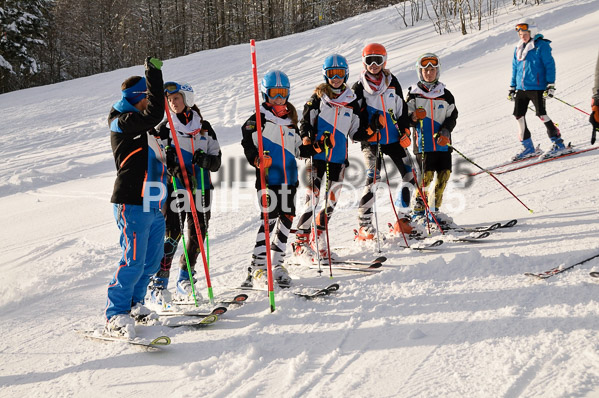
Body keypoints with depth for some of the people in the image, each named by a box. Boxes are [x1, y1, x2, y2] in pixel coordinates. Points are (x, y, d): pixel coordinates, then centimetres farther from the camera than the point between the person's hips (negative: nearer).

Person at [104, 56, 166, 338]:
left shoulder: (144, 126, 20)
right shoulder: (121, 122, -8)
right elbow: (154, 113, -25)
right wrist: (154, 73, -20)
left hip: (154, 205, 9)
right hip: (133, 202, -9)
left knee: (152, 260, 12)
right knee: (133, 260, -10)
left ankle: (134, 304, 26)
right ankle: (115, 315, -2)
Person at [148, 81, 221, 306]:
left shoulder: (204, 128, 12)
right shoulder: (164, 129, 5)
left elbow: (217, 160, 11)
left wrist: (206, 160, -12)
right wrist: (172, 167, -17)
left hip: (201, 187, 4)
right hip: (175, 187, -4)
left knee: (198, 233, 4)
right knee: (173, 233, -13)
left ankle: (184, 282, 17)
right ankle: (159, 284, -8)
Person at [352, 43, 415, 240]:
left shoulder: (392, 83, 9)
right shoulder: (359, 87, 2)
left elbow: (402, 111, 12)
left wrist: (405, 132, 2)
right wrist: (368, 128, -15)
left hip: (394, 139, 4)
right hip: (371, 141, -4)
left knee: (410, 175, -1)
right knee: (373, 179, -14)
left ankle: (403, 219, 10)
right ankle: (364, 225, -7)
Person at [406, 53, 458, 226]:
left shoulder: (445, 95, 12)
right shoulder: (413, 94, 5)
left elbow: (452, 117, 9)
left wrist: (445, 132, -9)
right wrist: (413, 117, -18)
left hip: (442, 143, 3)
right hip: (423, 143, -3)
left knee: (444, 173, -2)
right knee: (427, 175, -12)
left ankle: (434, 209, 13)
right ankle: (418, 211, 2)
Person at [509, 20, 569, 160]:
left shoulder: (541, 45, -5)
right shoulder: (518, 48, 15)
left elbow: (550, 65, -7)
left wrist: (551, 85, -13)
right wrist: (512, 88, 20)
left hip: (537, 87, -7)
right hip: (521, 88, 7)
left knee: (541, 115, -11)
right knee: (518, 115, 1)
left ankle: (559, 144, -2)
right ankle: (528, 148, 10)